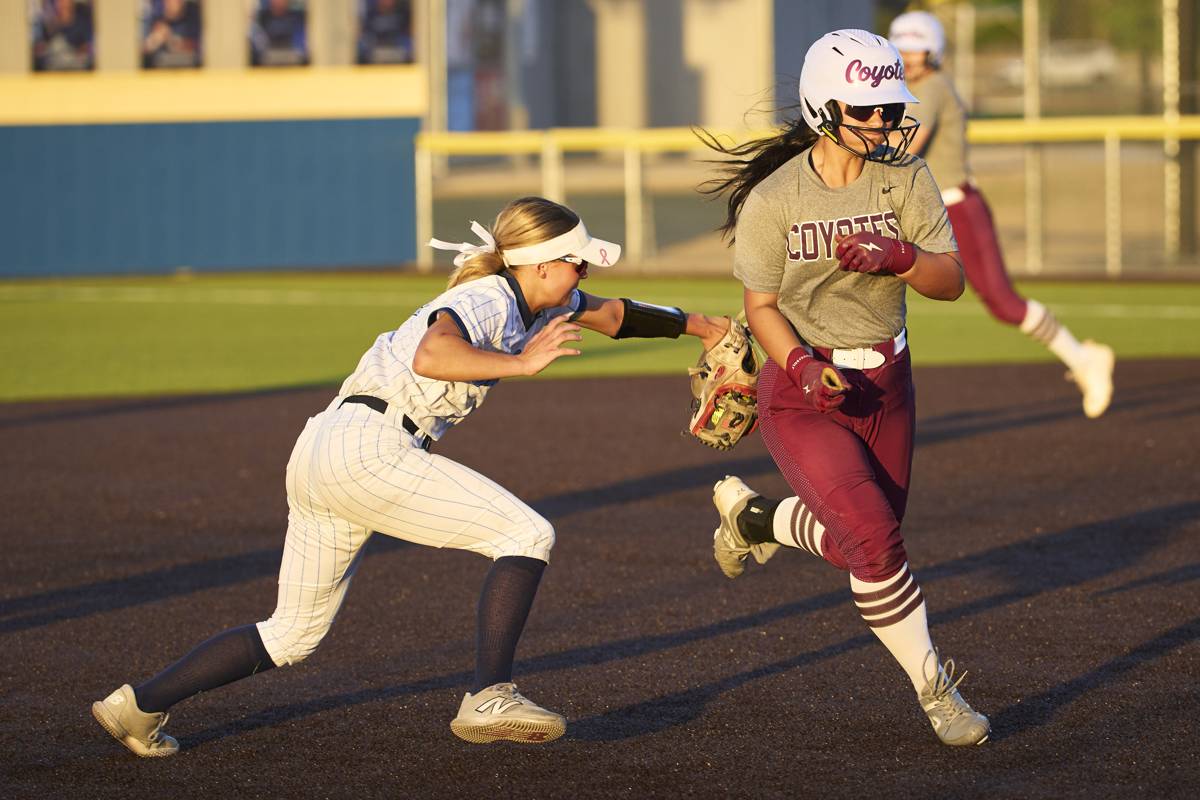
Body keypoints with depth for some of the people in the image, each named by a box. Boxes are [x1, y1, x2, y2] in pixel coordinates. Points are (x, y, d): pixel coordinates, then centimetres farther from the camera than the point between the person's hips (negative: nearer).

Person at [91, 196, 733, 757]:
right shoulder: (486, 300, -10)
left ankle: (140, 704, 13)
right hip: (368, 448, -10)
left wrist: (700, 327, 41)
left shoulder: (531, 301, 18)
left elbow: (609, 313, 35)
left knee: (294, 635, 16)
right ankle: (488, 699, -14)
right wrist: (521, 362, -28)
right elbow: (432, 357, -31)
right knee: (526, 536, -9)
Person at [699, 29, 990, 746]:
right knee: (875, 539, -18)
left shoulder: (906, 178, -6)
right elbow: (761, 305, -7)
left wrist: (897, 255, -29)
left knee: (862, 544, 16)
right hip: (802, 393, -5)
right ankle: (935, 690, -2)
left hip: (885, 383, 5)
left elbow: (952, 281, -9)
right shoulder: (773, 200, -14)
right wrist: (803, 366, -25)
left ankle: (753, 516, 45)